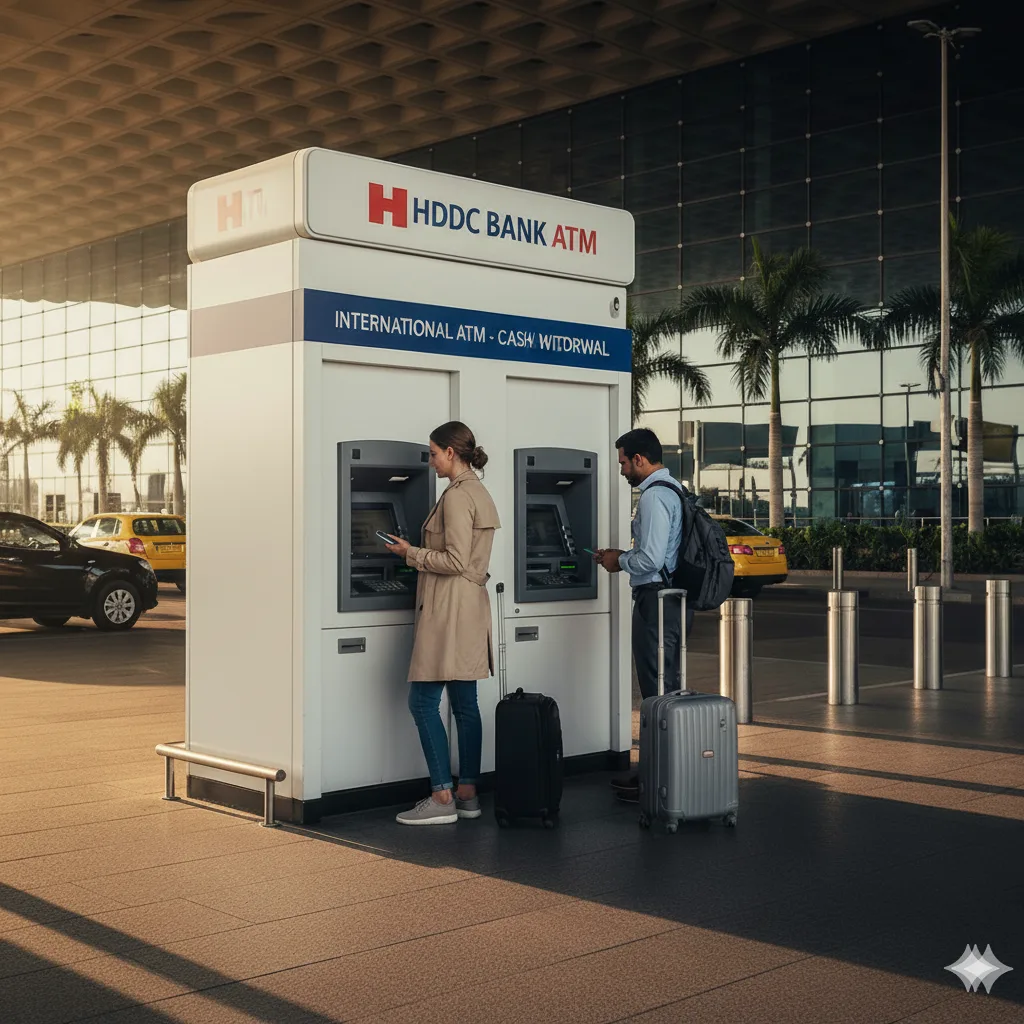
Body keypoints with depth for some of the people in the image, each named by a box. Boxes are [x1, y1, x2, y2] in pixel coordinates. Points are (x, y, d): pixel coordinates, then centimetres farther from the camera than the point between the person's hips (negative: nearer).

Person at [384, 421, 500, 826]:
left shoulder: (456, 495, -15)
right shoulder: (480, 493, 16)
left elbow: (456, 562, -19)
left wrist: (412, 554, -7)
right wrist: (418, 554, 19)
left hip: (450, 608, -10)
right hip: (472, 604, 10)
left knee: (423, 702, -5)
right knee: (465, 704, 11)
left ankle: (442, 798, -4)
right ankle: (467, 793, 15)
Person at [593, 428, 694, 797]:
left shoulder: (654, 496, -16)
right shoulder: (672, 490, 16)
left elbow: (651, 559, -23)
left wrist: (620, 561, -6)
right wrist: (623, 555, 16)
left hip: (656, 601, -11)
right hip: (672, 599, 11)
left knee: (657, 691, -4)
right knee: (666, 687, 15)